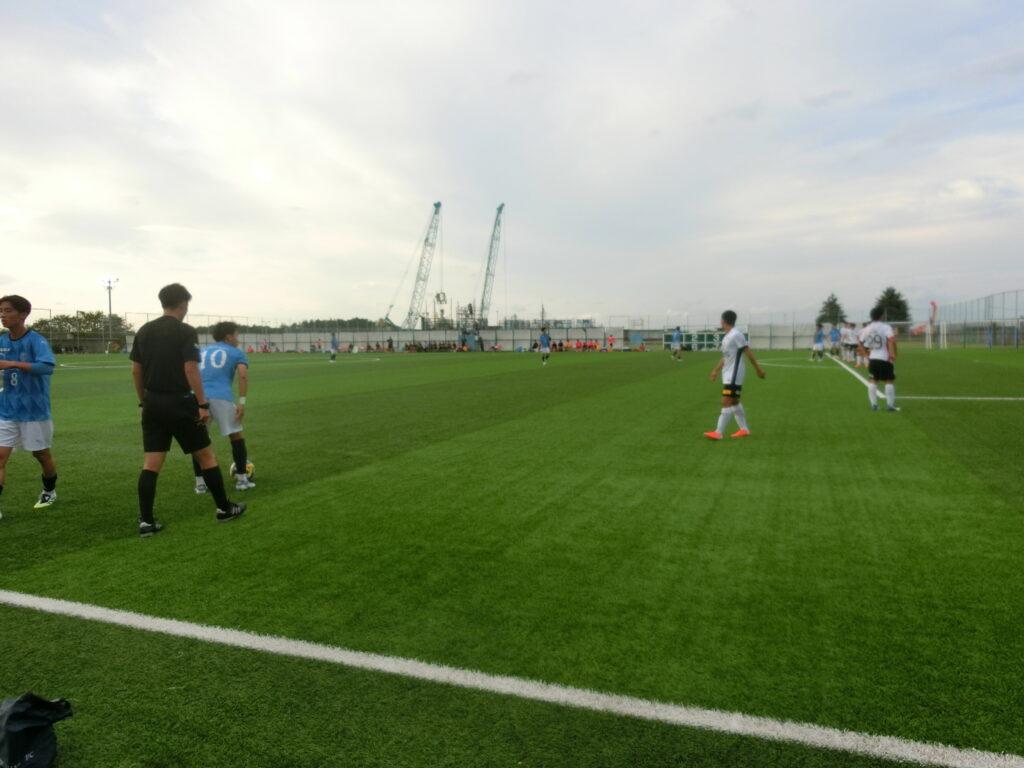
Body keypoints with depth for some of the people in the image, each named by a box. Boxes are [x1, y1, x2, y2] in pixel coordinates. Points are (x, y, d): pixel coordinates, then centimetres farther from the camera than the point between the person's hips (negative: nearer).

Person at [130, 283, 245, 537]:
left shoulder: (144, 331, 8)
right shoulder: (186, 331, -10)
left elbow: (136, 370, 10)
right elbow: (191, 369, -18)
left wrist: (143, 401, 19)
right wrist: (203, 404, -15)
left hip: (153, 404, 6)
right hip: (179, 403, -5)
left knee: (151, 463, 6)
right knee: (206, 455, 7)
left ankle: (146, 521, 5)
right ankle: (224, 508, 17)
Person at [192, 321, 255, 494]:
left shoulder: (202, 351, 28)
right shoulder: (236, 353, 15)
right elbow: (243, 375, -3)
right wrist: (242, 402, -4)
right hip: (221, 398, -4)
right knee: (237, 436, 11)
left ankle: (200, 483, 18)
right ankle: (242, 479, 14)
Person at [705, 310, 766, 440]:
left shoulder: (736, 334, -16)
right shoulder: (727, 336, 14)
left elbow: (748, 353, -13)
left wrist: (758, 370, -10)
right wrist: (716, 370, 19)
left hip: (734, 375, -10)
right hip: (728, 375, 10)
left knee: (726, 402, -12)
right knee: (734, 402, 14)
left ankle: (718, 433, -13)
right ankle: (744, 429, 23)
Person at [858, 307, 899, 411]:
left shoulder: (866, 328, 8)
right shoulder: (886, 327, -11)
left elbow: (861, 343, 14)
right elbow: (892, 340, -25)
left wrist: (866, 354, 16)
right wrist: (893, 354, -18)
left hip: (872, 359, 5)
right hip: (885, 359, -5)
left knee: (873, 381, 13)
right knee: (889, 381, 4)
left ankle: (873, 404, 13)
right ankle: (890, 405, 3)